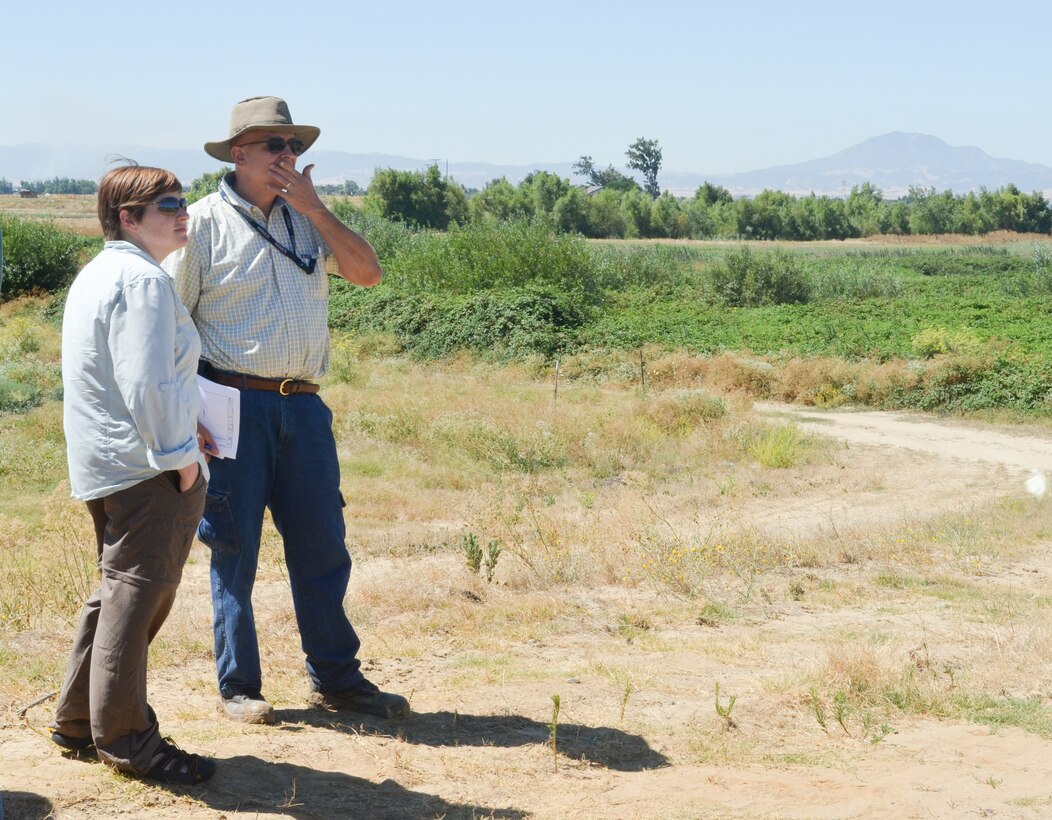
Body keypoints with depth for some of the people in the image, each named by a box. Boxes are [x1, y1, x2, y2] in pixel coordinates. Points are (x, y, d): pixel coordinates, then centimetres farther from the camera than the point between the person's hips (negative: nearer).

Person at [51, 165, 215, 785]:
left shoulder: (99, 274, 18)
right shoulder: (143, 280, -16)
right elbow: (145, 382, -22)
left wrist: (181, 425, 22)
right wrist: (180, 454, -15)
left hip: (106, 465, 11)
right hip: (147, 467, -11)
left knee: (121, 592, 19)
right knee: (137, 595, -4)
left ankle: (79, 721, 27)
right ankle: (125, 739, 3)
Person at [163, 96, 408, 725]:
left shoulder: (307, 218, 13)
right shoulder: (205, 222, -3)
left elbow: (368, 272, 3)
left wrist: (315, 208, -4)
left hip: (303, 406, 5)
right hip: (236, 406, -5)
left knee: (323, 544, 8)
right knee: (235, 548, 3)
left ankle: (336, 677, 19)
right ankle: (238, 686, 15)